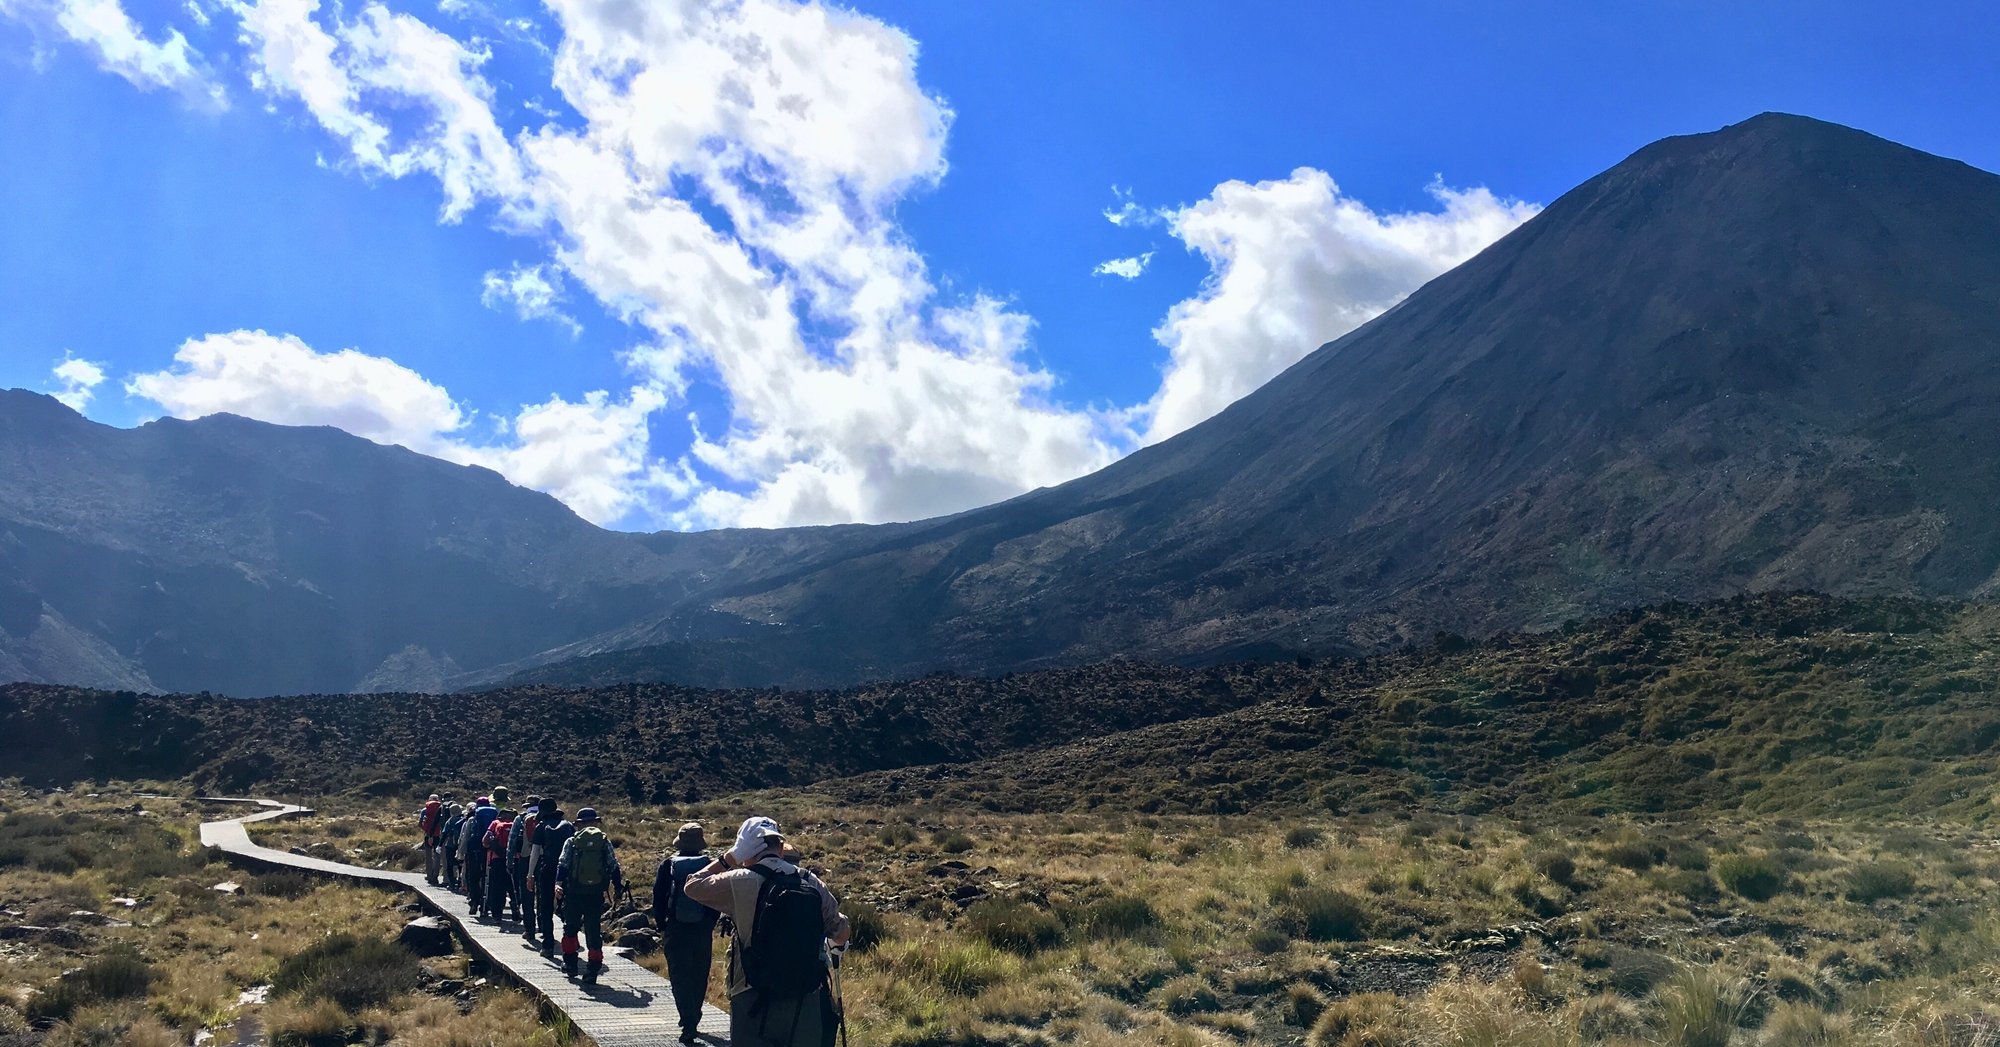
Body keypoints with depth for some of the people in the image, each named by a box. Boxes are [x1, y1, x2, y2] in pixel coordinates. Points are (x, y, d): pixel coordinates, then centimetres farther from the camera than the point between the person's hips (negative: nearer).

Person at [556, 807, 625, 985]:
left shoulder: (572, 842, 2)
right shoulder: (605, 842, 5)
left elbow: (562, 865, -7)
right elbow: (614, 868, 4)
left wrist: (558, 883, -10)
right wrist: (618, 888, 9)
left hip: (573, 893, 0)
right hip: (596, 895, 1)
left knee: (570, 927, 20)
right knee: (594, 931, 4)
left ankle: (570, 962, 26)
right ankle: (593, 971, -1)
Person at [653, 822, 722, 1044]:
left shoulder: (668, 865, -4)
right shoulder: (710, 864, -3)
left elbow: (658, 898, -2)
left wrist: (661, 926, 7)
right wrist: (711, 922, 10)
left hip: (676, 928, -1)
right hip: (703, 929, 1)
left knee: (680, 977, 1)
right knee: (699, 976, 16)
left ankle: (689, 1025, -11)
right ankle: (692, 1020, 26)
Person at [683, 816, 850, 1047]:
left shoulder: (740, 883, -9)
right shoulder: (813, 883, 1)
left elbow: (692, 885, 7)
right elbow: (841, 935, 10)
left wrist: (726, 860, 18)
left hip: (755, 1004, -3)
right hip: (807, 1004, 3)